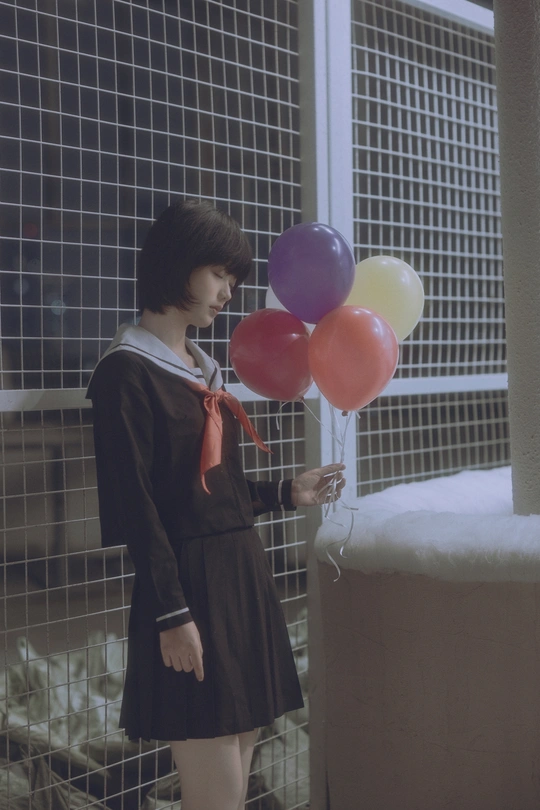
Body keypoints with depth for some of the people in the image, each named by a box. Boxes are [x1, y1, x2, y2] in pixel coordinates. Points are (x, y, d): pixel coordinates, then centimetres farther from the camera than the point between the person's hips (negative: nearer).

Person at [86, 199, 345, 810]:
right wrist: (171, 612, -18)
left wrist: (286, 494, 19)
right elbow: (134, 505, -15)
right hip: (190, 582, -8)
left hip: (242, 574, 8)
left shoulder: (201, 369, 16)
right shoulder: (127, 372, -9)